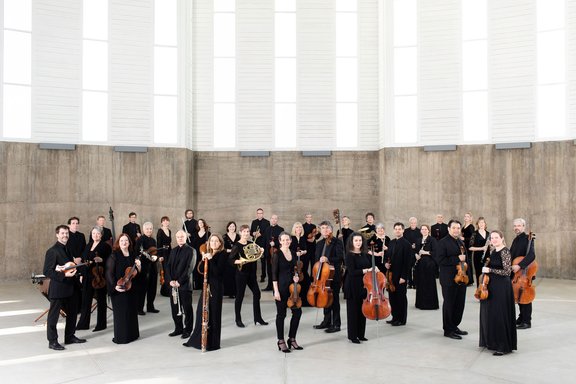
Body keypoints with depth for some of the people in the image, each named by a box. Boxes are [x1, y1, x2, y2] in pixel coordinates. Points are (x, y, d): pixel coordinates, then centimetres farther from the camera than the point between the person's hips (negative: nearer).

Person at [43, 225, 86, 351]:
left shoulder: (68, 249, 13)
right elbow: (47, 271, -17)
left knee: (72, 313, 17)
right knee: (53, 315, 4)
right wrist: (64, 275, -25)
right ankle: (52, 341, 14)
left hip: (71, 288, 8)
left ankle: (70, 337, 30)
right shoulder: (52, 251, -12)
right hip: (58, 289, -8)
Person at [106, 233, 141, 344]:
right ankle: (120, 337, 9)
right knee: (121, 313, -1)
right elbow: (109, 273, -12)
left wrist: (138, 266, -7)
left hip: (131, 288, 5)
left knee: (132, 311, 12)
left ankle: (132, 334, 24)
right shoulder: (114, 256, -8)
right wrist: (114, 286, -21)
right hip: (119, 289, -5)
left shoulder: (133, 255, 7)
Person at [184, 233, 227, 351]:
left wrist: (211, 259, -21)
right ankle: (198, 339, 25)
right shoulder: (208, 253, 13)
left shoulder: (223, 254, -8)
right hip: (207, 285, 7)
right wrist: (203, 259, -10)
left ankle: (212, 343, 10)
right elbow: (201, 270, 5)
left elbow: (218, 271, -18)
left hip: (216, 286, -7)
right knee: (201, 311, 10)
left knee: (213, 313, -1)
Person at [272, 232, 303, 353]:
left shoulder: (294, 254, 8)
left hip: (292, 286, 6)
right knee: (281, 314, 3)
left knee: (297, 312, 4)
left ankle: (292, 339, 19)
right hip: (281, 287, -6)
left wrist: (296, 276, -3)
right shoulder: (277, 254, -8)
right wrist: (276, 291, -15)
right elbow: (274, 274, -11)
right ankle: (281, 341, 15)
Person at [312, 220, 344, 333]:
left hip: (334, 275, -6)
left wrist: (328, 259, -27)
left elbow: (340, 258, -15)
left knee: (334, 298, -2)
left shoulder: (337, 242, -7)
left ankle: (336, 324, 5)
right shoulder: (319, 244, 13)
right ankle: (327, 321, 25)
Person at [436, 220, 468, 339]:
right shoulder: (443, 242, -9)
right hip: (449, 279, -7)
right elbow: (440, 260, -18)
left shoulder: (461, 242, 15)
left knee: (460, 304, 11)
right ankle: (448, 330, 10)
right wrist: (457, 259, -21)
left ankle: (454, 326, 25)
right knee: (449, 304, 0)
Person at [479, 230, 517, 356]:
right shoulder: (493, 251, 11)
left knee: (500, 315, -4)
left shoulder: (505, 252, -14)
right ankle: (491, 341, 25)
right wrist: (485, 269, 7)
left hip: (502, 287, -9)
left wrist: (490, 270, -18)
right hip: (492, 286, 9)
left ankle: (504, 346, 5)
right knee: (489, 314, 13)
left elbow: (507, 271, -19)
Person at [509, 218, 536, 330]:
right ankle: (521, 318, 27)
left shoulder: (527, 239, -15)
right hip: (516, 274, 8)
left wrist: (519, 266, -34)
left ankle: (527, 322, 6)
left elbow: (531, 256, -28)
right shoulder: (516, 240, 12)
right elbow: (512, 254, 20)